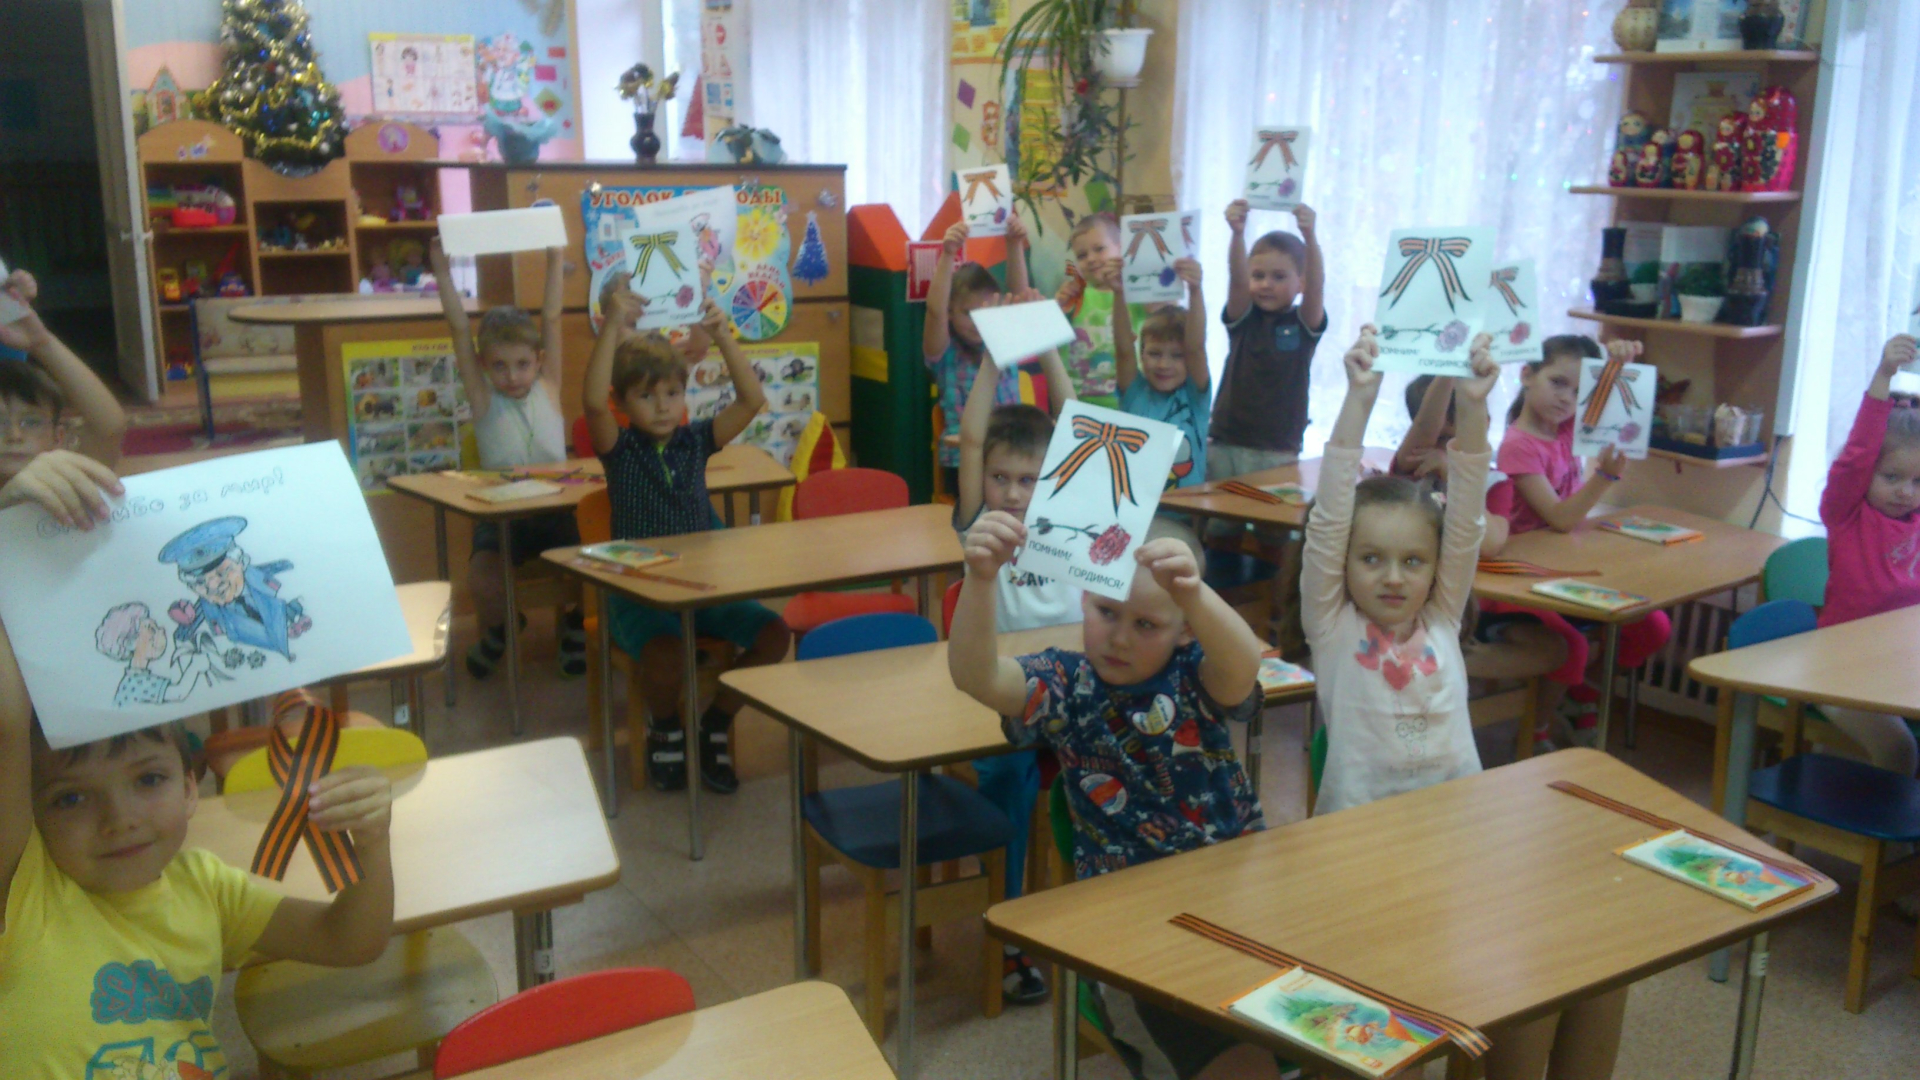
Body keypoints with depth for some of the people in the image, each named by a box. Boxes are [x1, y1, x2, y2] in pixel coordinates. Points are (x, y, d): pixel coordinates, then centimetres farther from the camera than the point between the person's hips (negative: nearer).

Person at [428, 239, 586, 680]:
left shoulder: (547, 390, 5)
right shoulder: (482, 399, 3)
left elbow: (551, 319, 2)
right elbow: (459, 329, -4)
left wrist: (555, 261, -2)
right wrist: (442, 272, -10)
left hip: (557, 509, 1)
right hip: (501, 515, -1)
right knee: (482, 580, -25)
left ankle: (574, 622, 15)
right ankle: (497, 629, 13)